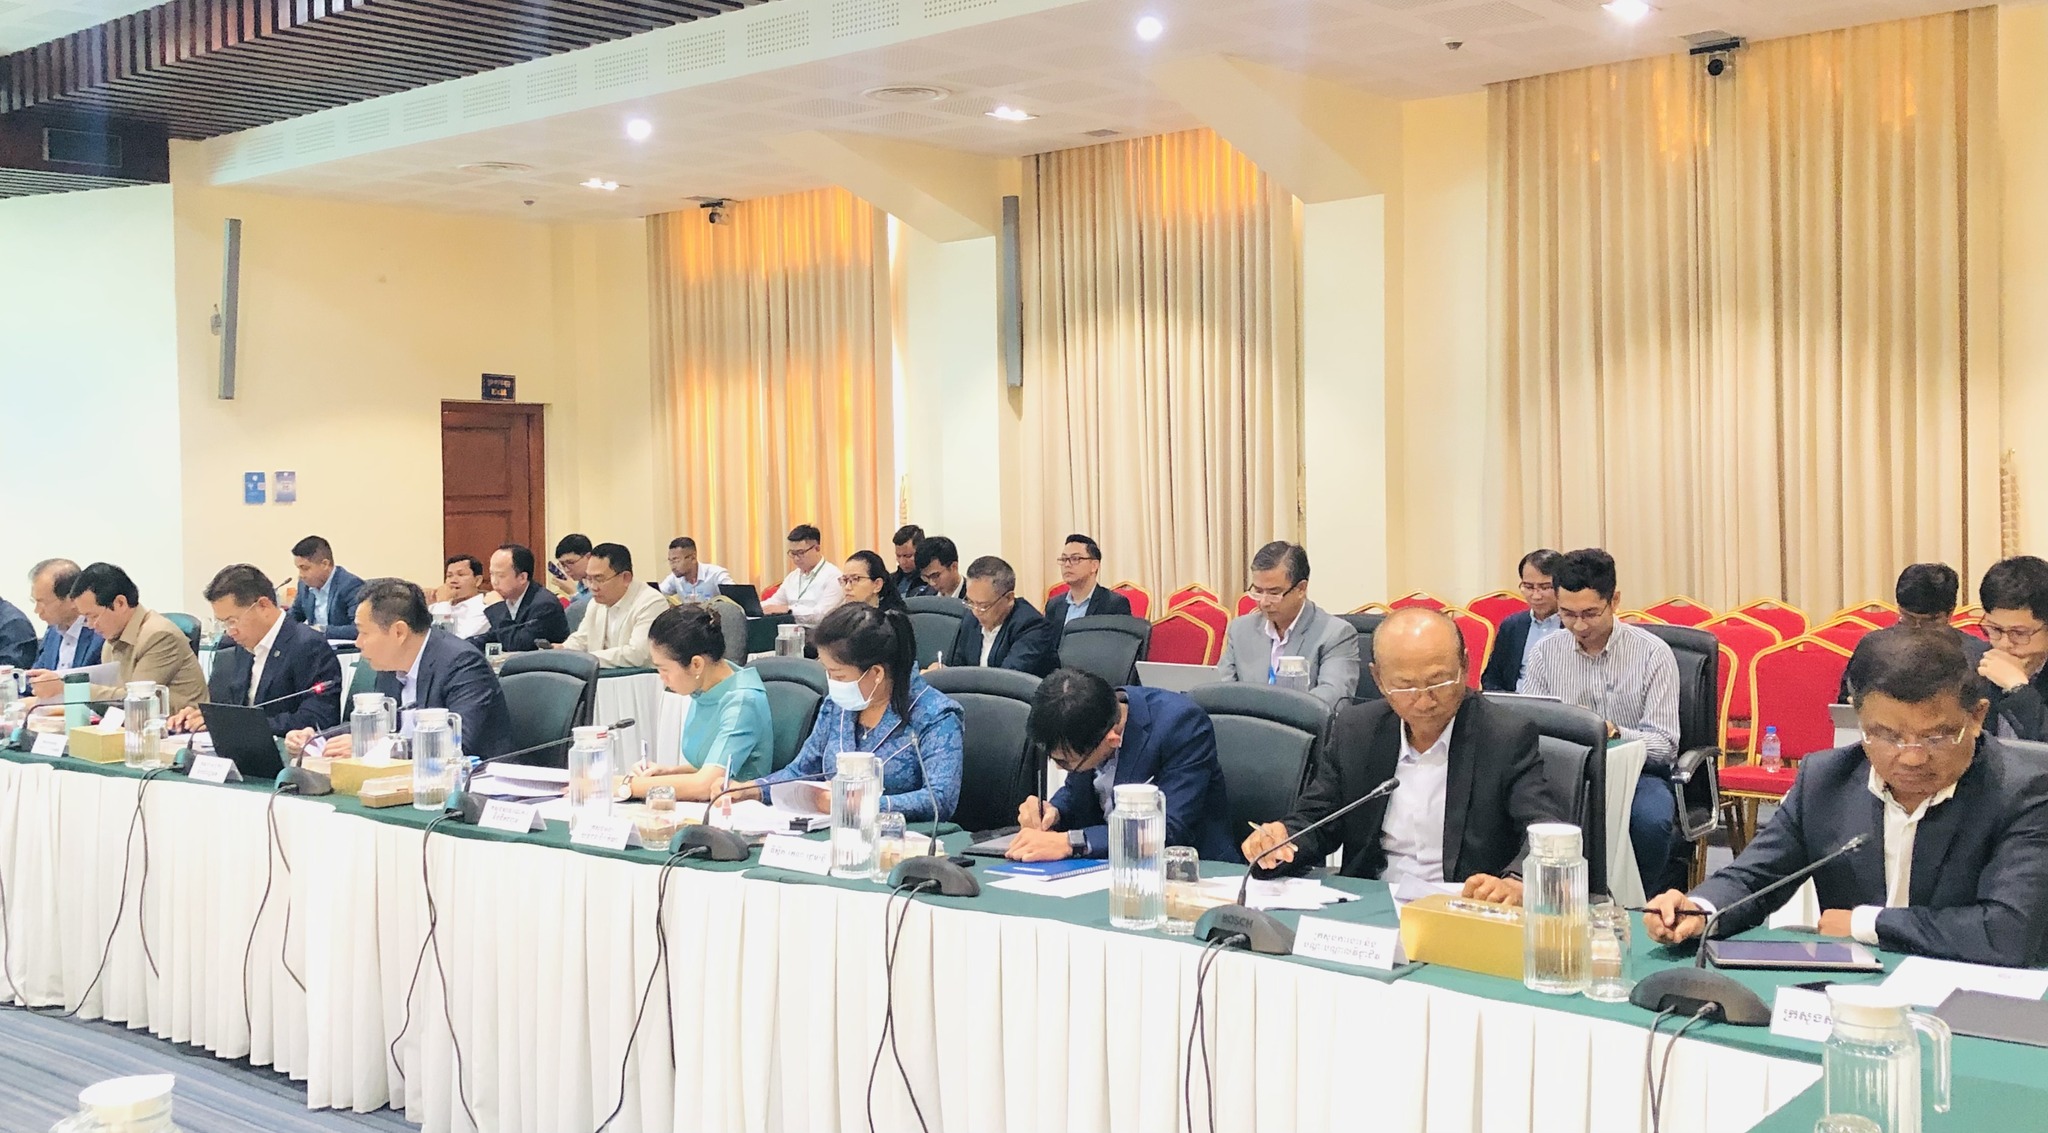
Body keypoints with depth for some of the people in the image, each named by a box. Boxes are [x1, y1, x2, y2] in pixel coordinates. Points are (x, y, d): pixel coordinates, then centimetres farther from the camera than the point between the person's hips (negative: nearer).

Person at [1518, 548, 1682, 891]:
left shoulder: (1653, 653, -5)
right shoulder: (1545, 652, 4)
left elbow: (1665, 745, -9)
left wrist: (1614, 732, -30)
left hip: (1636, 772, -1)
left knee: (1651, 819, -35)